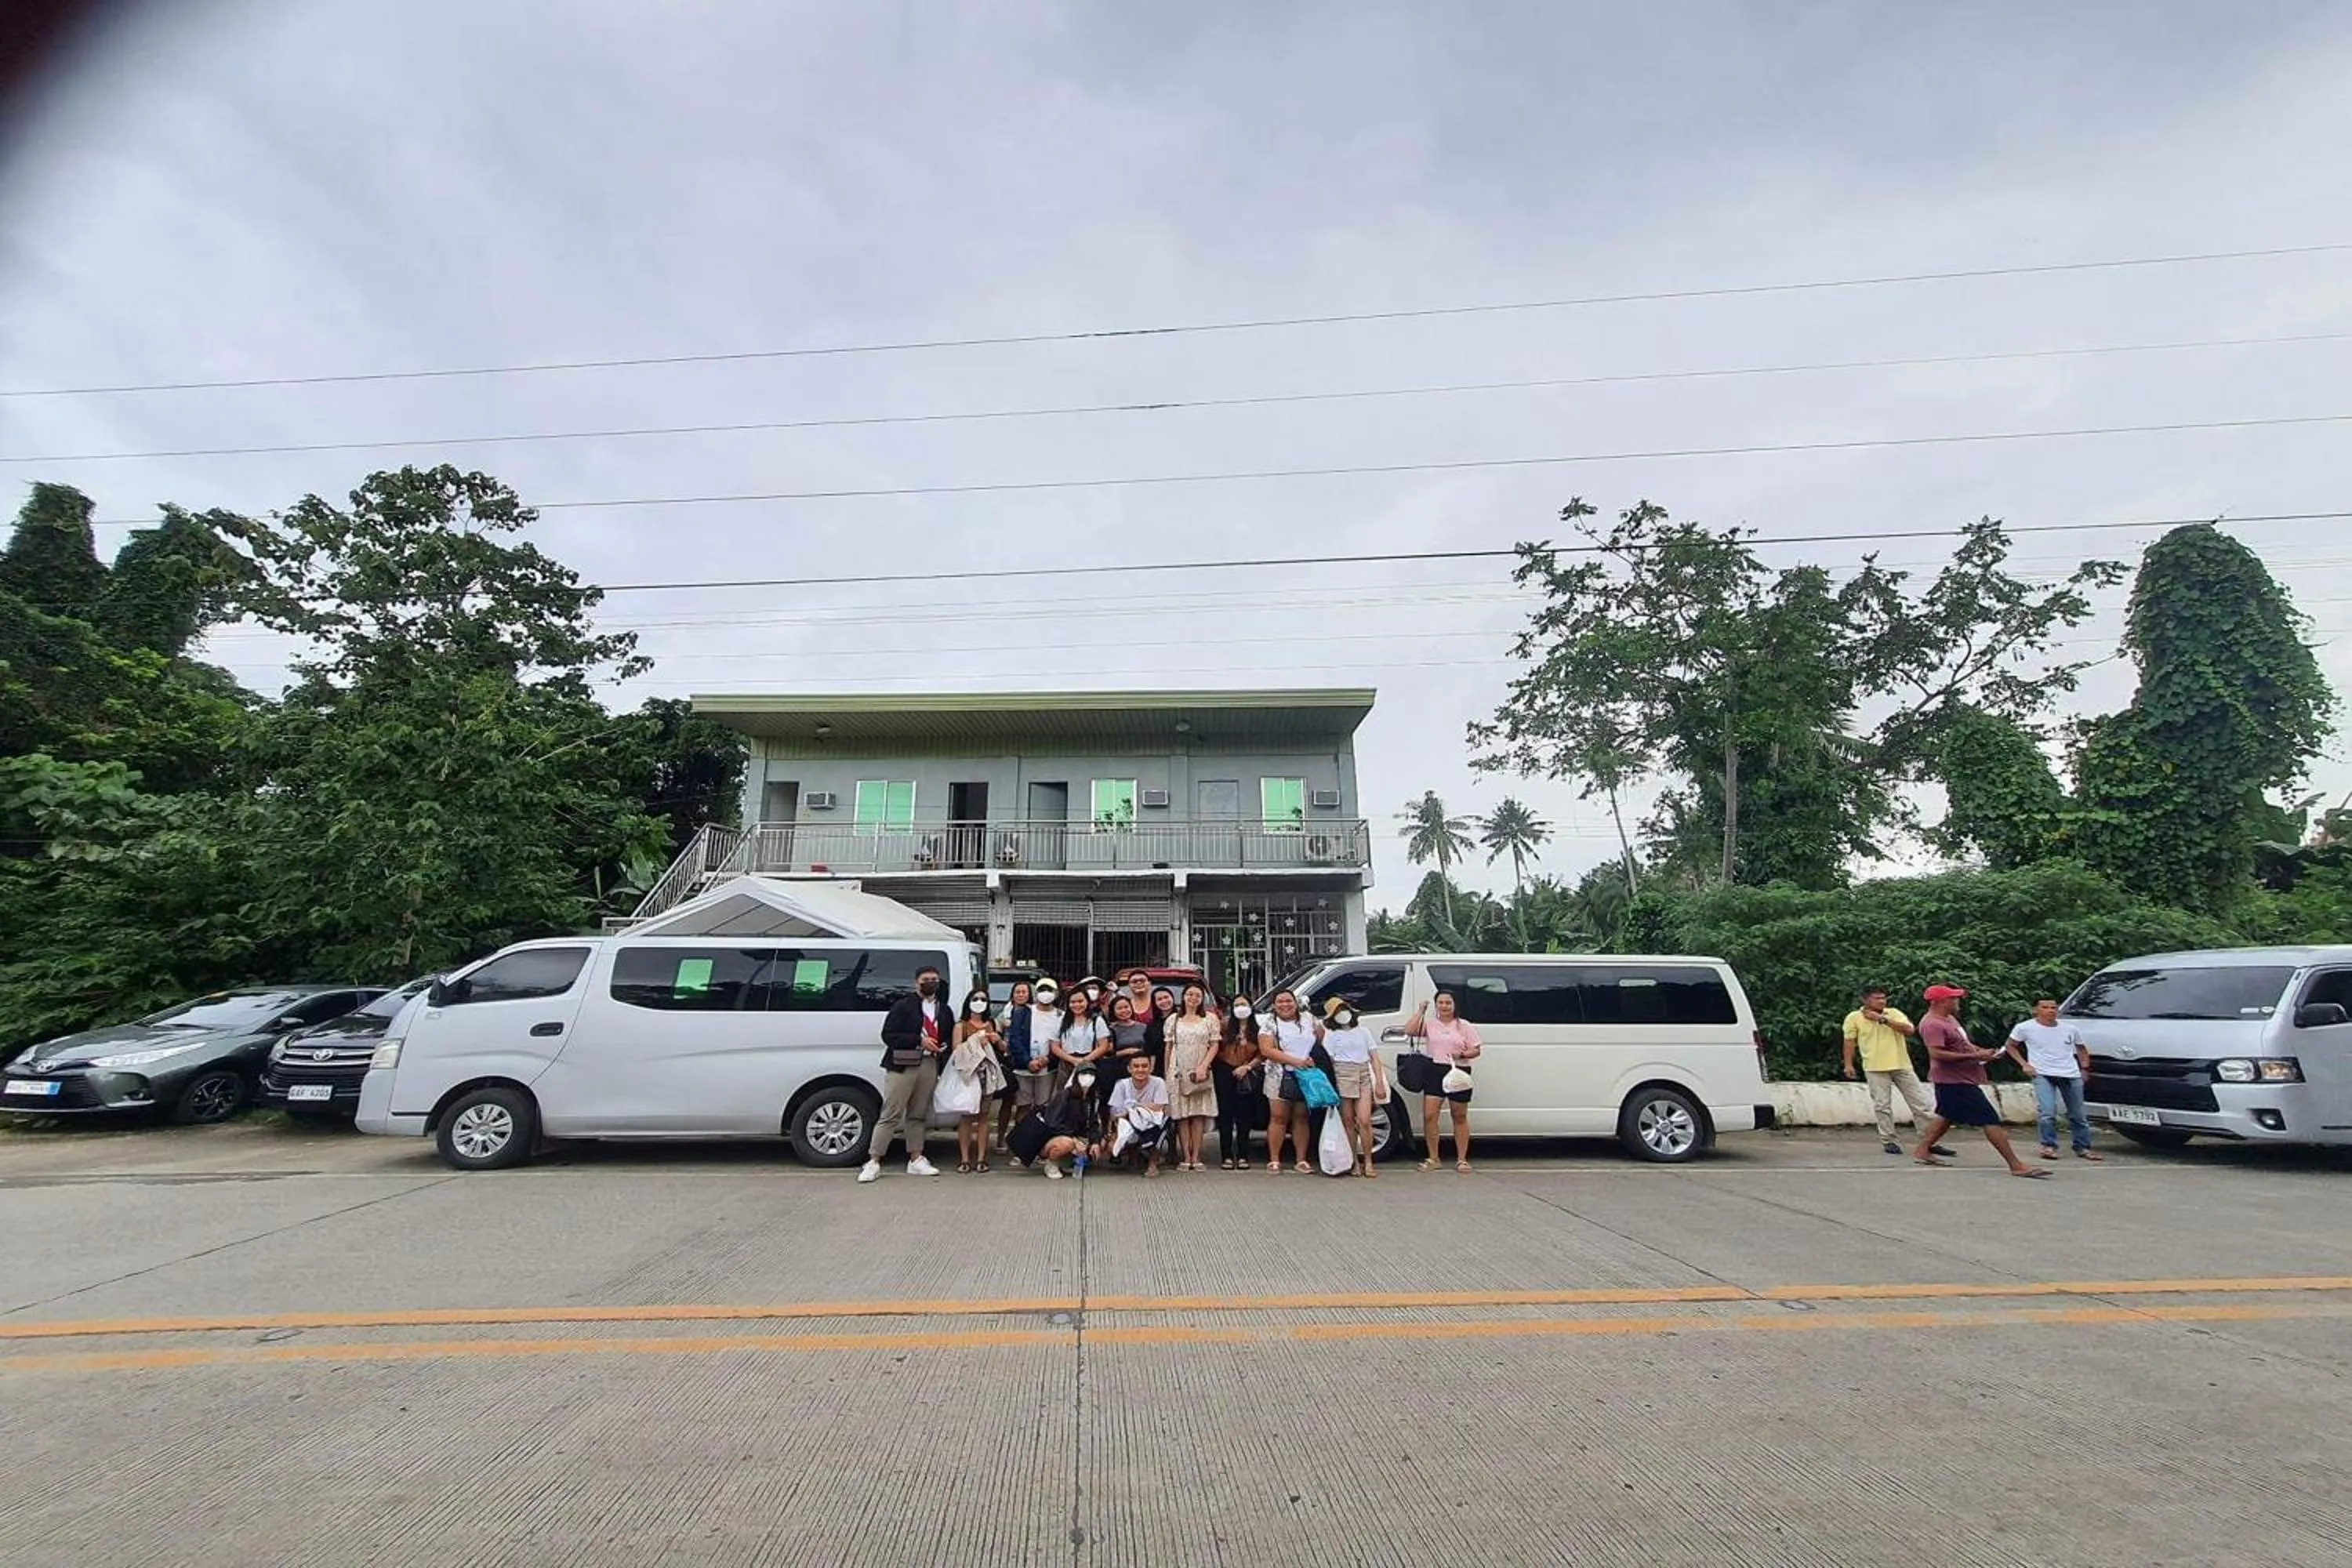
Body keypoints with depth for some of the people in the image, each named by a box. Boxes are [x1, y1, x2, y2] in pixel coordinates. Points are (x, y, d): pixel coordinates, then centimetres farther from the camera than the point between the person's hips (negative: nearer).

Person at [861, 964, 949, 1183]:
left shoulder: (944, 1010, 18)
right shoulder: (902, 1006, 0)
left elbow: (950, 1038, 26)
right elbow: (888, 1035, -7)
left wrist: (943, 1048, 3)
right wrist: (919, 1041, -15)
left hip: (930, 1065, 5)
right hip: (903, 1065, -5)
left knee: (918, 1115, 11)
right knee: (891, 1115, -6)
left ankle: (915, 1160, 19)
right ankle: (873, 1162, -3)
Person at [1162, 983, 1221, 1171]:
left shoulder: (1210, 1018, 7)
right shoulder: (1173, 1020, 11)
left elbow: (1214, 1045, 2)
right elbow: (1168, 1048, 11)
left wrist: (1203, 1066, -10)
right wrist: (1166, 1073, 5)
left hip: (1200, 1072, -1)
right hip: (1178, 1072, 1)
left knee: (1199, 1114, -2)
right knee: (1181, 1116, -2)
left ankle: (1195, 1157, 2)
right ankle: (1185, 1157, 1)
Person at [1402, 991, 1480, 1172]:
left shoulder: (1464, 1026, 6)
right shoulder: (1429, 1023, 7)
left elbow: (1476, 1050, 4)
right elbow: (1409, 1030, -8)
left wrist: (1463, 1054, -16)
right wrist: (1421, 1011, -6)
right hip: (1434, 1071, 1)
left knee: (1460, 1117, 8)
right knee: (1429, 1115, -5)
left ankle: (1462, 1159, 18)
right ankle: (1432, 1158, 7)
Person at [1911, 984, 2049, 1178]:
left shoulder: (1949, 1018, 13)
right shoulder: (1932, 1025, -22)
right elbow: (1936, 1054, -30)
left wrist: (1981, 1050, 9)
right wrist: (1973, 1056, -26)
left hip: (1962, 1079, 11)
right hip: (1955, 1081, -11)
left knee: (1947, 1116, 19)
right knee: (1991, 1120, -8)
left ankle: (1922, 1151, 25)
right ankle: (2016, 1165, -5)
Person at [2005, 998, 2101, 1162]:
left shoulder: (2070, 1029, 3)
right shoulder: (2025, 1028, -6)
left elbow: (2082, 1049, 20)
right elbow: (2011, 1046, 7)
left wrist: (2084, 1069, 9)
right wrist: (2024, 1064, -3)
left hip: (2071, 1075, 3)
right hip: (2043, 1075, -3)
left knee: (2078, 1116, 12)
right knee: (2047, 1113, -16)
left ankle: (2083, 1148, 27)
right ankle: (2049, 1146, -2)